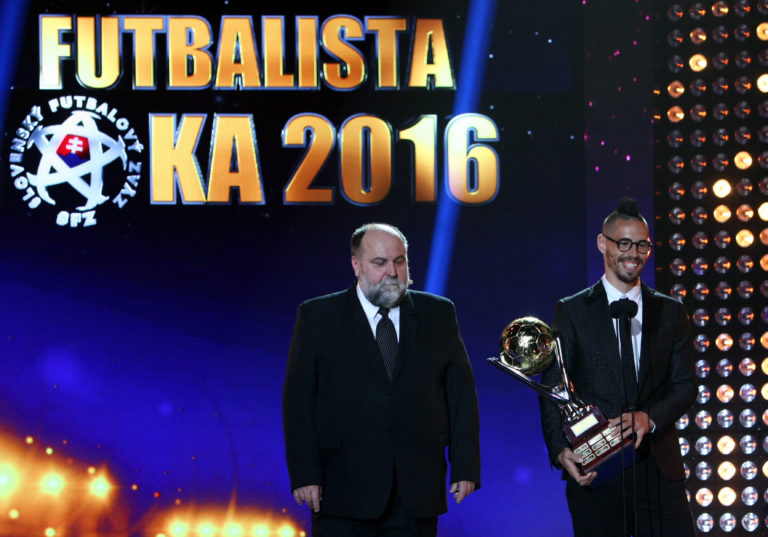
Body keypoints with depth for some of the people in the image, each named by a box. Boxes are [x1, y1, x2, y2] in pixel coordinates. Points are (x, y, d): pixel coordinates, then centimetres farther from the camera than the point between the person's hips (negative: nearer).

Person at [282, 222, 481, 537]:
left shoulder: (439, 314, 10)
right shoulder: (317, 317, 4)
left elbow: (461, 392, 8)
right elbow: (298, 401, 0)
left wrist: (465, 467, 0)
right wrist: (305, 475, -8)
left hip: (418, 493, 2)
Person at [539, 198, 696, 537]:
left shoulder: (670, 312, 12)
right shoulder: (571, 311, 6)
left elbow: (685, 386, 9)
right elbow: (552, 389, 2)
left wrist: (649, 418, -11)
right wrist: (560, 451, -14)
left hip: (658, 467, 2)